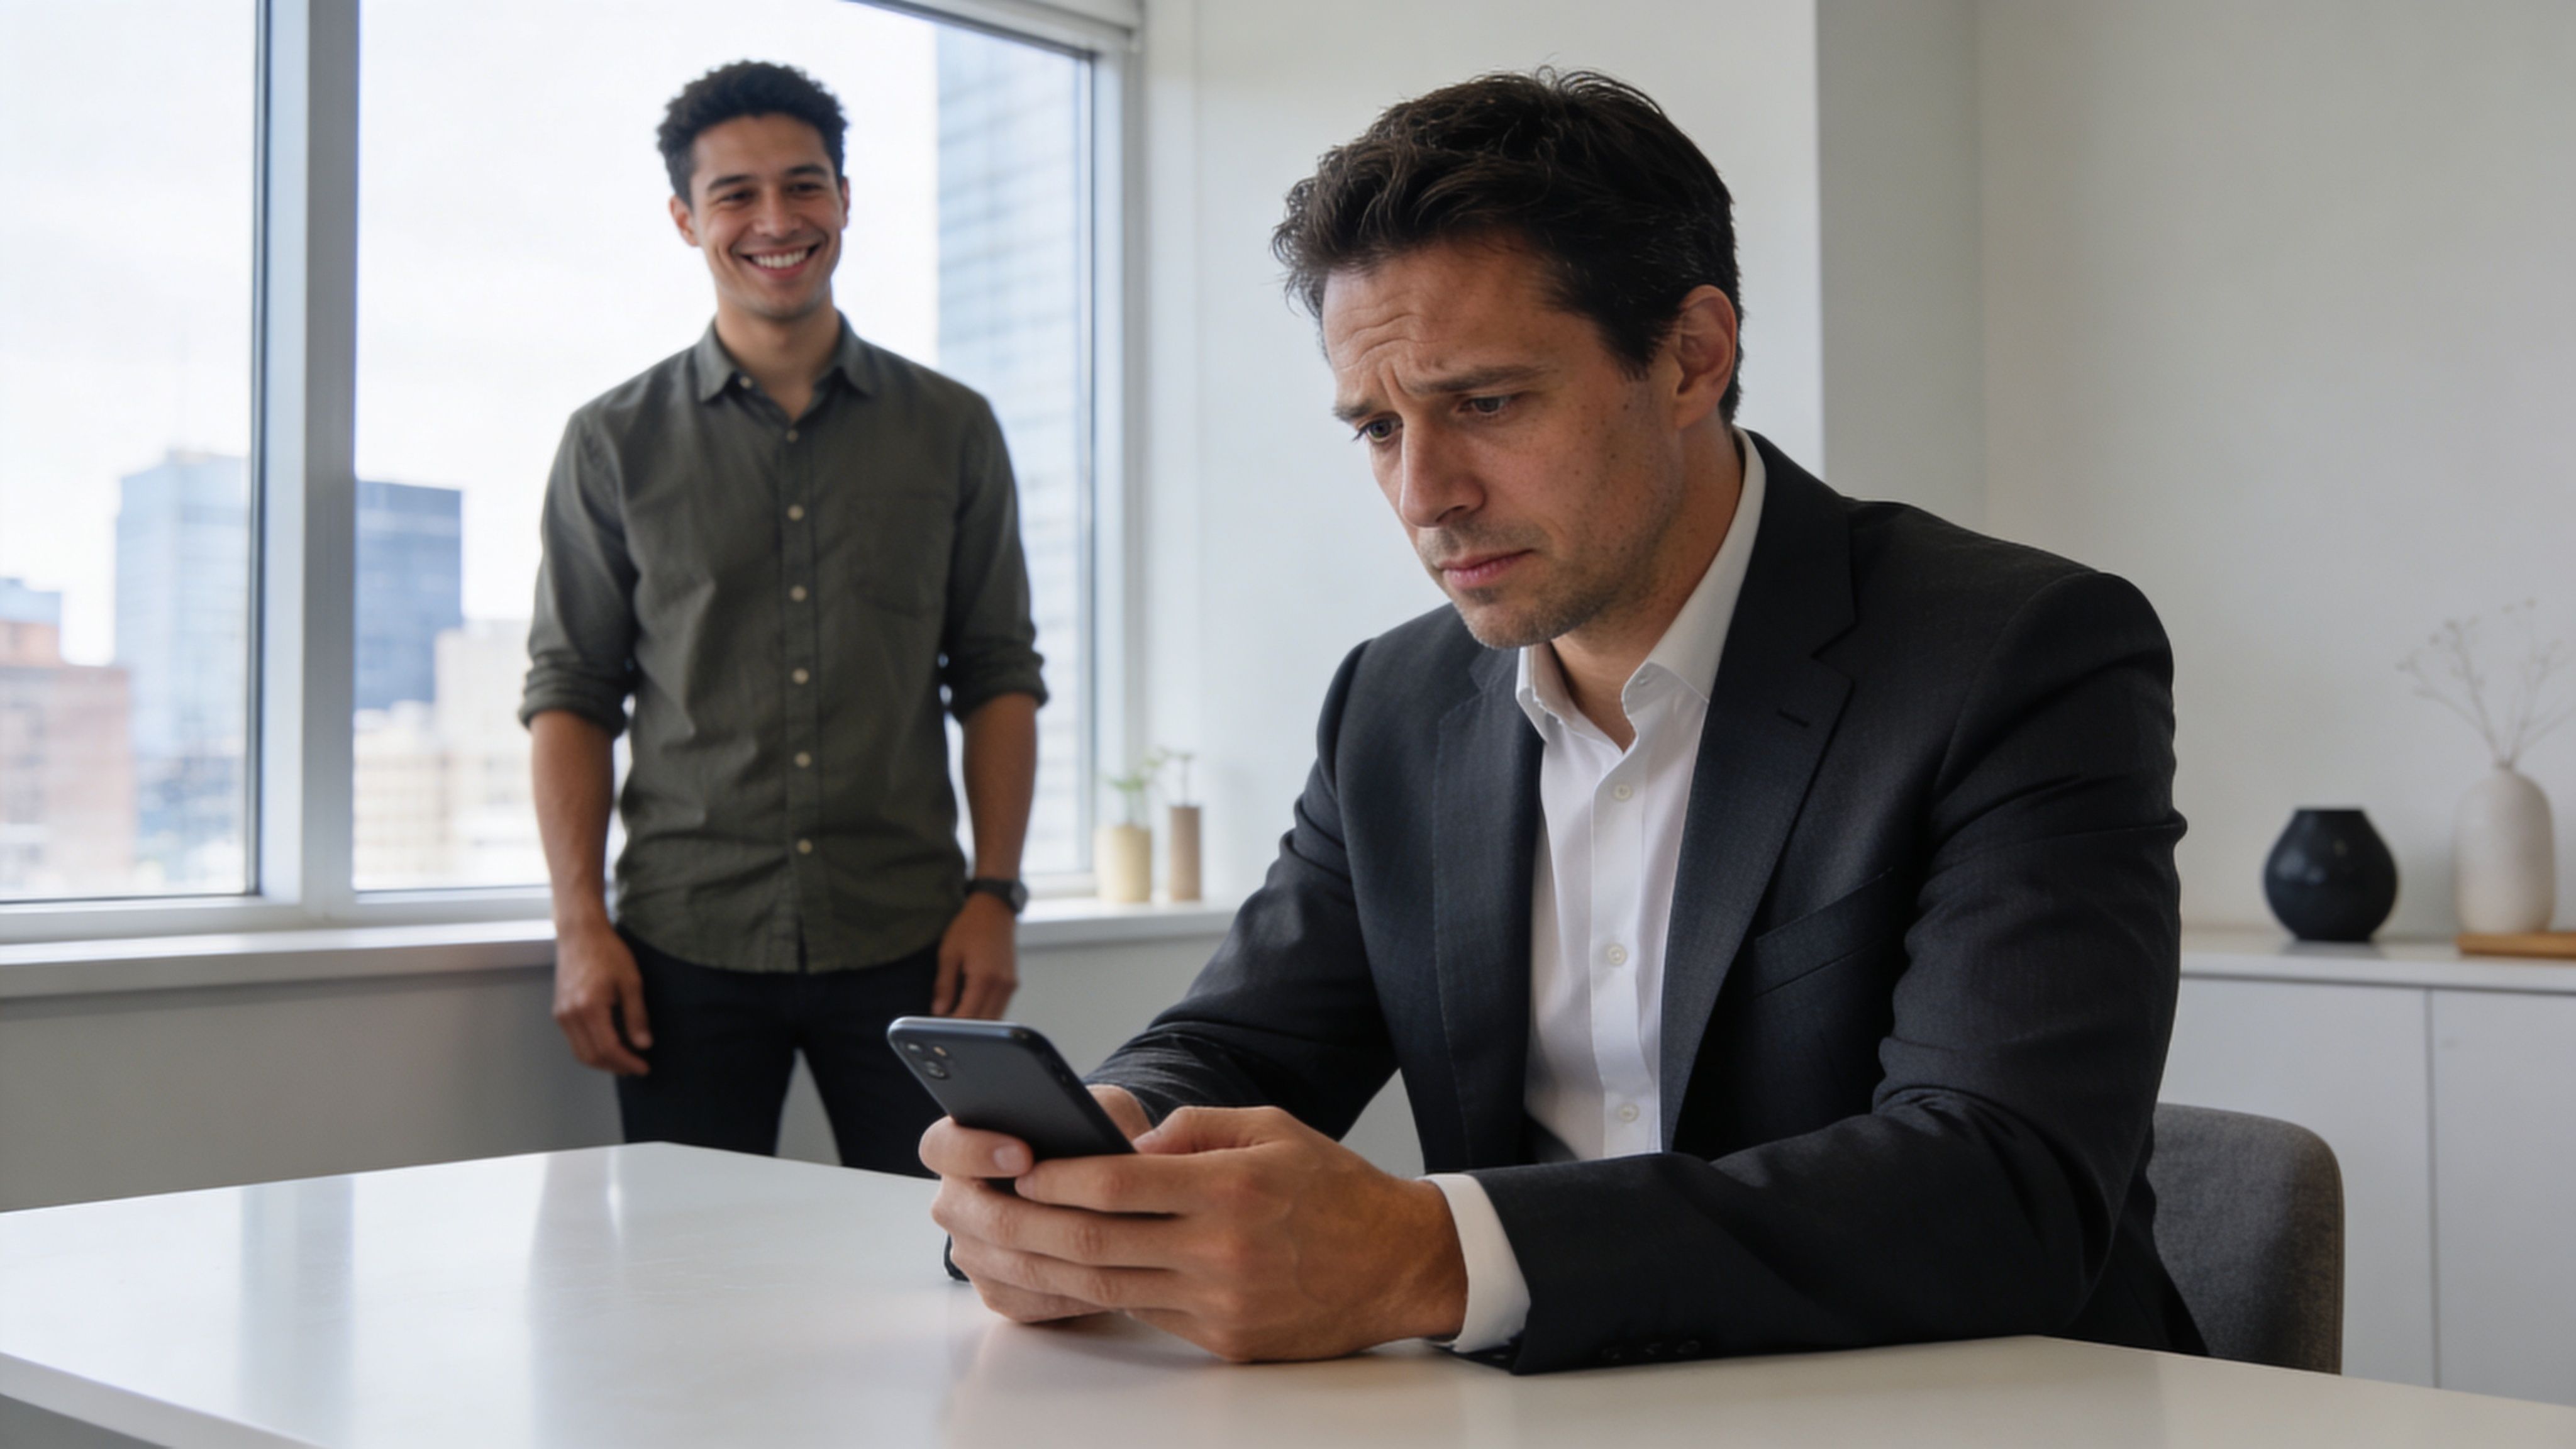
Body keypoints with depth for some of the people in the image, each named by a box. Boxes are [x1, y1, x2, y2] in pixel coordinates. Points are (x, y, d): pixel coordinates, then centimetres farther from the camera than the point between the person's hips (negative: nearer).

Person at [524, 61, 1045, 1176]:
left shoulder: (952, 431, 8)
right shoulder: (616, 443, 7)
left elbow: (999, 676, 9)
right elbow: (570, 692, 6)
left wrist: (994, 894, -1)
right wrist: (580, 926, -3)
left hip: (902, 944, 1)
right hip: (687, 945, 0)